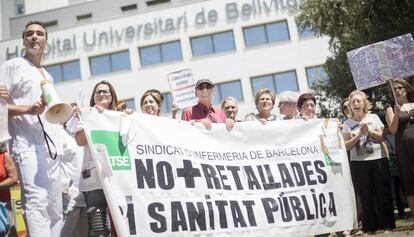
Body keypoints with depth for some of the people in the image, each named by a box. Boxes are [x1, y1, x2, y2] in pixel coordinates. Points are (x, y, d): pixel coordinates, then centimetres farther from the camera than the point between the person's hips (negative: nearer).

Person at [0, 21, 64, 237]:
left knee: (55, 209, 5)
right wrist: (28, 109, -18)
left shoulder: (48, 77, 26)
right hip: (28, 145, -8)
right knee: (37, 202, -22)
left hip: (51, 148, 8)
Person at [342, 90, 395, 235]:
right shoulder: (347, 124, 2)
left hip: (378, 159, 0)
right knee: (365, 195, 2)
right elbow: (346, 146, -3)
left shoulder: (374, 117, 5)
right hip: (358, 163, 0)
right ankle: (370, 227, 10)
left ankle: (387, 224, 11)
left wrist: (369, 131, -13)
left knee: (382, 192, 2)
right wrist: (359, 134, -15)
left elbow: (381, 137, 2)